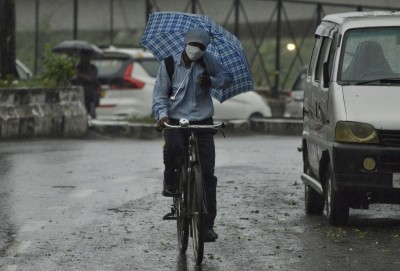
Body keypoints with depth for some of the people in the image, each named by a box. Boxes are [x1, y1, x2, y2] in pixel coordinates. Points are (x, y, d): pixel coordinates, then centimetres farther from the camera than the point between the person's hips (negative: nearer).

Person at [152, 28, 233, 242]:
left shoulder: (208, 61, 1)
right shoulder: (169, 63, -2)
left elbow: (228, 77, 11)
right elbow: (160, 94, -1)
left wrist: (212, 82, -10)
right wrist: (162, 114, -19)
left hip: (202, 122, 2)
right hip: (176, 120, -1)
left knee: (207, 174, -4)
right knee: (173, 146, -36)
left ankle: (207, 225, 1)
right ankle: (170, 182, -4)